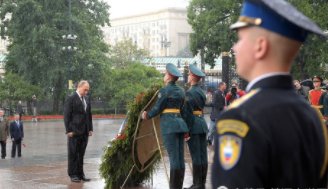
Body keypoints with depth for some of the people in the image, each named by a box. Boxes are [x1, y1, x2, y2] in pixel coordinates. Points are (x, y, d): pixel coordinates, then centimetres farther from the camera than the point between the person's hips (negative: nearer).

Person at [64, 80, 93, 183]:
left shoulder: (86, 99, 13)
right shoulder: (71, 99, -7)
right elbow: (67, 115, -9)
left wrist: (90, 128, 10)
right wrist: (69, 130, -13)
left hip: (84, 132, 6)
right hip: (74, 132, -6)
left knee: (81, 154, 10)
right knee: (73, 154, 1)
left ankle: (80, 174, 15)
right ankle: (73, 174, 6)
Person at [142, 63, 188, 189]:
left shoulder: (164, 90, -8)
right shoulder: (181, 91, 14)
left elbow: (157, 108, -5)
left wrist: (147, 115, 11)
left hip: (169, 125, -7)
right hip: (180, 122, 7)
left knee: (174, 158, -8)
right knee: (180, 158, 7)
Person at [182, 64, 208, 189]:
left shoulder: (190, 93, -12)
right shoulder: (201, 92, 13)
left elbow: (187, 112, -15)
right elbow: (201, 107, 13)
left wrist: (185, 129, -14)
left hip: (193, 124, -8)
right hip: (202, 123, 8)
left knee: (196, 155, -6)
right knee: (203, 155, 7)